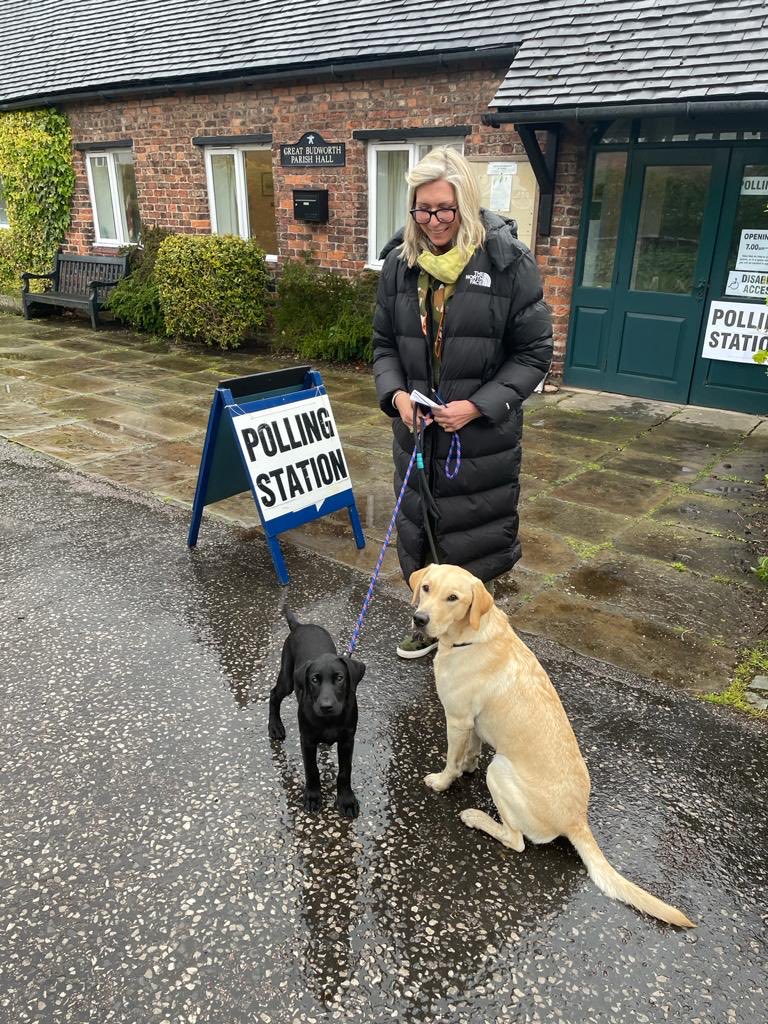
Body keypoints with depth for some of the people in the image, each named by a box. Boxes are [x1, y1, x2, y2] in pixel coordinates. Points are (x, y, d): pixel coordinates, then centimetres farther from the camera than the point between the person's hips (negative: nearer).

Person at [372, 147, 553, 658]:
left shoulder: (507, 261, -11)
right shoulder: (401, 262, 2)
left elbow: (534, 352, -8)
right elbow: (384, 343, 11)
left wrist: (478, 406, -17)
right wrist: (395, 393, -8)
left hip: (483, 435, -4)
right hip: (418, 430, 4)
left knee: (475, 532, 8)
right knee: (419, 525, 16)